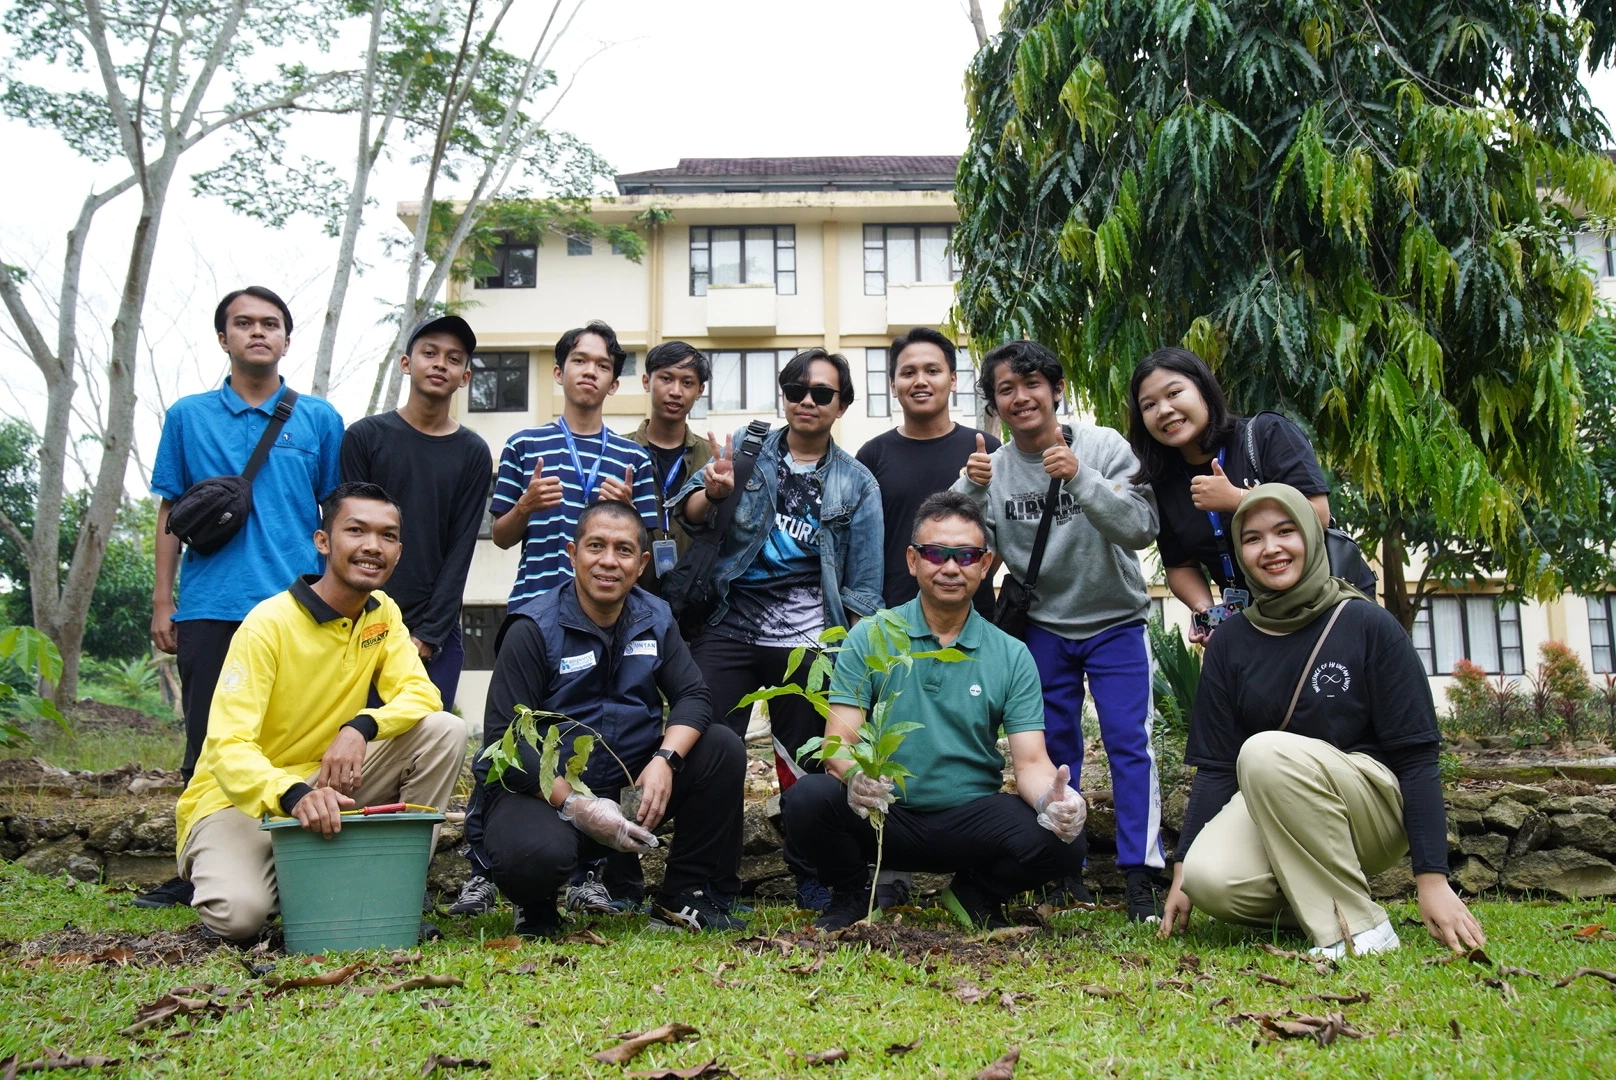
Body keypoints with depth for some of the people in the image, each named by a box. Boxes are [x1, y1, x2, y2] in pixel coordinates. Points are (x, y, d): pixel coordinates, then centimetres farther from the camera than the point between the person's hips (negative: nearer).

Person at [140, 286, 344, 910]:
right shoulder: (188, 417, 10)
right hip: (210, 608, 1)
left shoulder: (319, 420, 8)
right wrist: (162, 602, 6)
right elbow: (171, 512, 12)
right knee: (208, 743, 7)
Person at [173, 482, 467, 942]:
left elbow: (421, 694, -10)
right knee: (240, 914, -32)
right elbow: (227, 748, -26)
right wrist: (293, 795, -46)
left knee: (444, 730, -16)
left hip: (326, 785, 5)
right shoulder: (268, 624, -18)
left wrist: (362, 727, -32)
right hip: (241, 798, -5)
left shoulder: (383, 614, 2)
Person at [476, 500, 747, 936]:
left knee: (723, 748, -15)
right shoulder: (533, 630, -11)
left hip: (635, 786, 5)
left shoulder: (655, 619, 5)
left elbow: (693, 696, -1)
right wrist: (576, 805, -25)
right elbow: (504, 740, -16)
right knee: (535, 855, -37)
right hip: (546, 789, -5)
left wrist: (665, 760, -23)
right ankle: (536, 909, 3)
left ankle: (682, 898, -3)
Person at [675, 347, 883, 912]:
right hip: (726, 629, 1)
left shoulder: (857, 484, 7)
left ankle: (811, 876, 23)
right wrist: (713, 492, -26)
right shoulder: (745, 450, 8)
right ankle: (713, 879, 8)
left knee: (804, 759, 7)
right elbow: (688, 515, -4)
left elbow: (863, 585, 6)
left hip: (804, 639, 0)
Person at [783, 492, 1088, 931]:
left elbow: (1030, 761, -3)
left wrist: (1051, 799, -27)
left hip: (970, 820, 1)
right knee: (807, 798, -30)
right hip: (882, 817, -1)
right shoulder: (869, 639, 0)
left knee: (1062, 839, -26)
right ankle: (852, 895, 3)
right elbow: (839, 742, -8)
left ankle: (976, 894, 8)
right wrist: (855, 775, -33)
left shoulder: (1012, 657, 4)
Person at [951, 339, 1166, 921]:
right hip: (1044, 627, 3)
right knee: (1054, 748, 8)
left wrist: (1081, 478, -34)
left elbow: (1141, 527, -22)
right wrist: (970, 490, -24)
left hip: (1115, 622, -2)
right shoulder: (993, 468, -3)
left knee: (1129, 742, -8)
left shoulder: (1103, 447, -12)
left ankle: (1140, 875, -2)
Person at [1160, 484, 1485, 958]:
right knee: (1210, 879, -30)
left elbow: (1415, 757, -7)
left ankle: (1357, 925, -20)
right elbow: (1214, 767, 3)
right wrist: (1181, 873, -4)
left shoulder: (1370, 627, -5)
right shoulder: (1229, 643, 4)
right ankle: (1306, 899, 3)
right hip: (1267, 812, 3)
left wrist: (1433, 881, -13)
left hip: (1373, 805, -3)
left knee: (1266, 752, -33)